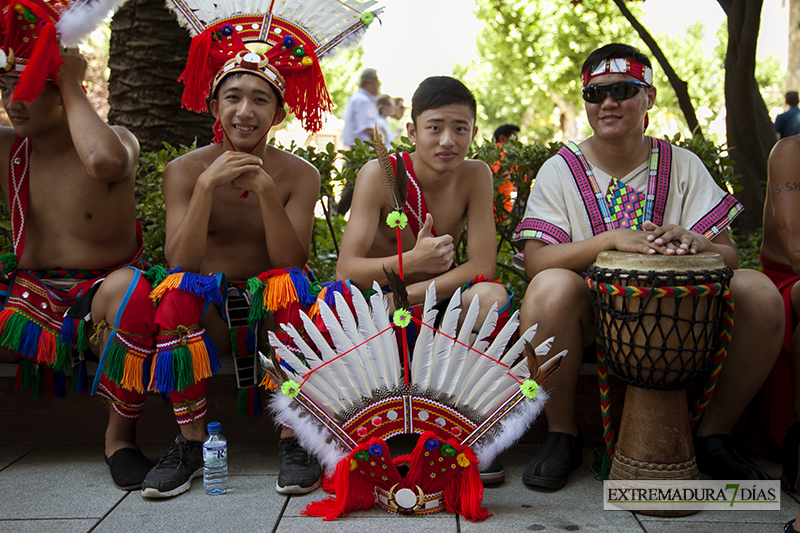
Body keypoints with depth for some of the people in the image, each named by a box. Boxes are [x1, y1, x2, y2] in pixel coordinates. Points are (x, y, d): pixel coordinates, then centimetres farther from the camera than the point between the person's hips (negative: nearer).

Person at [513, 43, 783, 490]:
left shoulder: (683, 166, 6)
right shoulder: (561, 171, 0)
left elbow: (729, 255, -1)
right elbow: (535, 261, -13)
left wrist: (695, 243, -25)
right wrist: (612, 239, -28)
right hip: (589, 317, -2)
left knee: (760, 293, -23)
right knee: (550, 288, -35)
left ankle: (714, 433, -1)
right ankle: (563, 432, -11)